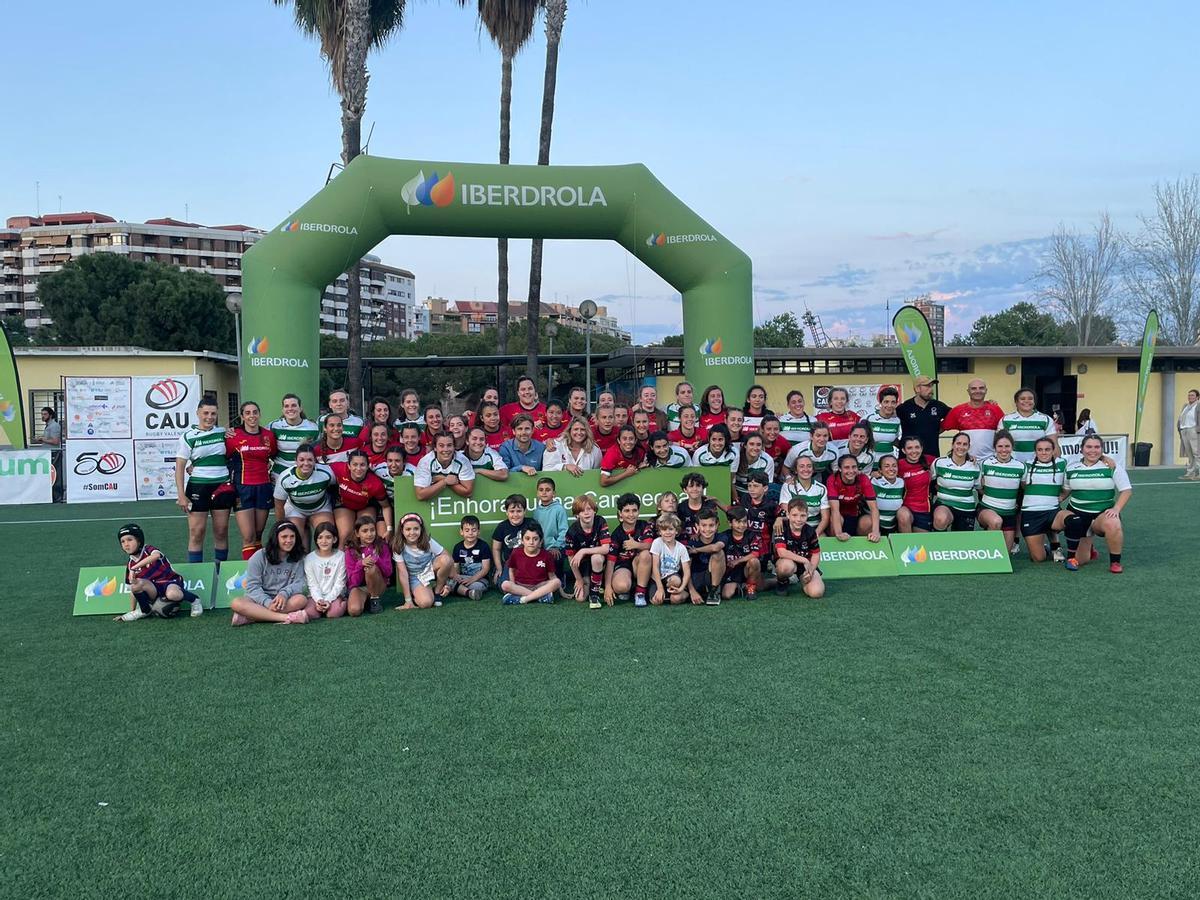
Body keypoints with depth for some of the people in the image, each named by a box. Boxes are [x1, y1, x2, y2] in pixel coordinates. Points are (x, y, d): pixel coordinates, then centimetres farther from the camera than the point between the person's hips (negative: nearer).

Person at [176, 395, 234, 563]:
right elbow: (179, 467, -2)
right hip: (198, 487, -2)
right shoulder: (188, 437, -1)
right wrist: (181, 496, -9)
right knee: (196, 533, -2)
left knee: (222, 531, 5)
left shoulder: (223, 432, 7)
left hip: (223, 487, 3)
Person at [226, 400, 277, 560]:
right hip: (243, 488, -3)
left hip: (264, 487, 3)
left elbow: (275, 457, 19)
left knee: (258, 536, 10)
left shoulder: (269, 435, 5)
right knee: (248, 537, -8)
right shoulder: (234, 436, -5)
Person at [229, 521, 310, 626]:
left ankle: (248, 617, -31)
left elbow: (298, 583, -4)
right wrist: (268, 603, -26)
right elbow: (253, 586, -9)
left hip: (284, 600, 1)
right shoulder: (259, 557, -2)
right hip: (260, 599, -1)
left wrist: (284, 594, -26)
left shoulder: (298, 558, 5)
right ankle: (286, 617, -41)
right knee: (236, 603, -31)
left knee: (301, 599, -31)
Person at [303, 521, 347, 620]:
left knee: (335, 612, -32)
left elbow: (339, 583, -3)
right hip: (316, 596, 2)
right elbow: (312, 584, -1)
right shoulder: (309, 558, 3)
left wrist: (328, 600, -15)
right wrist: (319, 600, -18)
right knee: (309, 612, -29)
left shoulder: (341, 556, 0)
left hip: (334, 595, -1)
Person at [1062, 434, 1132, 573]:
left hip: (1104, 513, -2)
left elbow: (1126, 490, -4)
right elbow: (1065, 490, 16)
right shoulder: (1071, 468, 5)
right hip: (1077, 514, 2)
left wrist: (1116, 509, -18)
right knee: (1080, 560, -7)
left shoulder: (1112, 467, -4)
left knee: (1113, 524, -39)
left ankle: (1115, 562, -18)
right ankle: (1087, 549, 30)